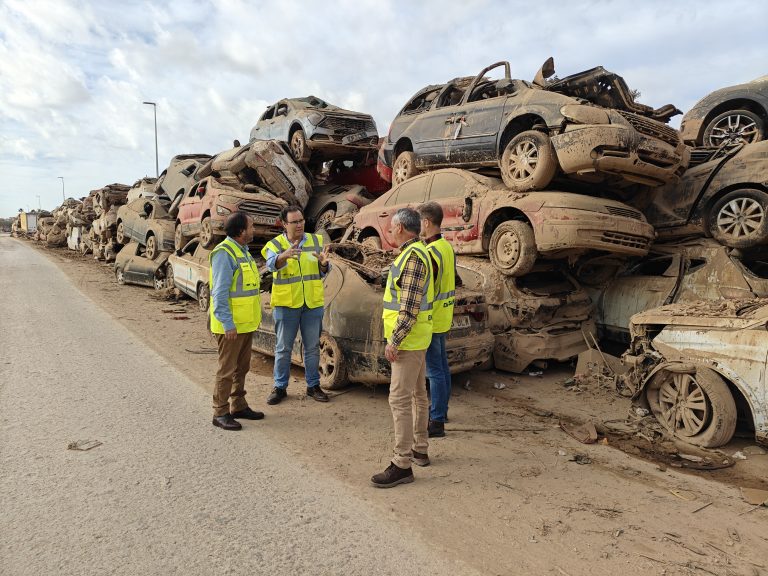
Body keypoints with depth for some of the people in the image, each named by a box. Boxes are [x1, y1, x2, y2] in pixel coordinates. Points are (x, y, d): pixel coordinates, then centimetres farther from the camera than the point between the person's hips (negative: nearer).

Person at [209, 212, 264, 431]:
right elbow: (220, 293, -21)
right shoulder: (224, 253, -17)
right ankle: (220, 413, 9)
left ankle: (238, 406, 27)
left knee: (241, 367, 16)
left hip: (245, 323, 9)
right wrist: (228, 324, -23)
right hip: (230, 325, -9)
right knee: (227, 369, -1)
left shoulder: (243, 251, 13)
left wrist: (254, 316, 18)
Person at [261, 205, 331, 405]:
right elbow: (272, 264, -26)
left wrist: (324, 263, -22)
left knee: (312, 347, 11)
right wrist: (284, 256, -47)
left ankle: (313, 386, 24)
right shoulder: (275, 244, -4)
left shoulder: (315, 240, 4)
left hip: (312, 304, 2)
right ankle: (280, 387, 20)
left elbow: (323, 272, 2)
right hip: (286, 304, -2)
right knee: (283, 348, 7)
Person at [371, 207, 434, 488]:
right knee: (417, 394, 18)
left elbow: (410, 307, -25)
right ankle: (420, 449, 31)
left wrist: (394, 341, -22)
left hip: (409, 339, -11)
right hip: (415, 339, 11)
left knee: (400, 399, -8)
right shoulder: (415, 253, 14)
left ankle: (402, 464, -1)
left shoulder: (413, 257, -19)